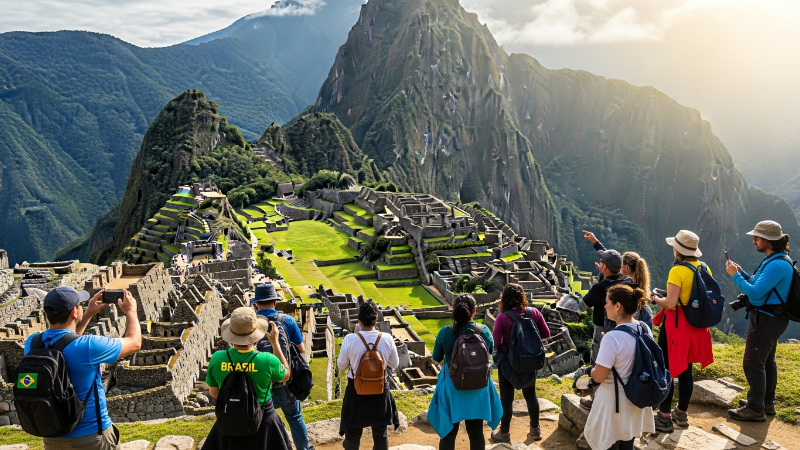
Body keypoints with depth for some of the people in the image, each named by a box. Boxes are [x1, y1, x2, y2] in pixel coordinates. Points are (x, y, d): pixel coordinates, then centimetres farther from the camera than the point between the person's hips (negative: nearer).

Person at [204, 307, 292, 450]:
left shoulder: (217, 359, -18)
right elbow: (286, 375, -1)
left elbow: (214, 393, -2)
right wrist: (275, 342, 1)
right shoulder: (267, 360, -24)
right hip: (262, 423, -2)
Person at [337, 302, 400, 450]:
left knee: (353, 434, 19)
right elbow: (394, 364, -1)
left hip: (356, 390, -1)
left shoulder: (350, 339, -19)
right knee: (380, 433, 21)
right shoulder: (387, 338, -15)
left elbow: (341, 366, -6)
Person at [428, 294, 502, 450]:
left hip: (452, 388, -1)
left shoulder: (445, 332, -18)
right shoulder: (484, 331, -13)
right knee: (476, 432, 17)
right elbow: (490, 351, 9)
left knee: (448, 433, 14)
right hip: (478, 388, 2)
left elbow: (436, 359, -2)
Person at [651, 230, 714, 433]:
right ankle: (682, 413, 29)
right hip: (696, 325, 7)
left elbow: (670, 303, -24)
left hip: (676, 325, -7)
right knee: (686, 370, 17)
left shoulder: (677, 271, -20)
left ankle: (665, 418, 9)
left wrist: (656, 299, -6)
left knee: (666, 370, 4)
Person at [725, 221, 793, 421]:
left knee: (753, 363, -3)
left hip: (766, 320, -11)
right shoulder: (774, 260, 9)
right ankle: (767, 403, 32)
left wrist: (735, 275, -16)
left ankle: (756, 409, 6)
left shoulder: (777, 265, -25)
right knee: (766, 361, 20)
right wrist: (740, 272, 4)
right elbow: (759, 284, 17)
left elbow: (755, 292, -27)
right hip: (771, 318, 11)